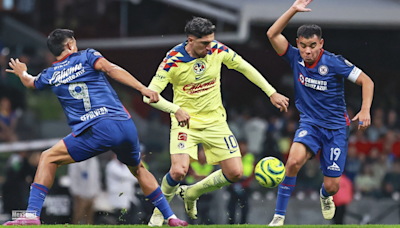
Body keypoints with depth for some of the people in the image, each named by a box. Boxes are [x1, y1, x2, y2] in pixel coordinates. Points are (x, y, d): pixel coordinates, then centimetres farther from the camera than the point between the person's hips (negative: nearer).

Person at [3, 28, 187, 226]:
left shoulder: (50, 75, 17)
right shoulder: (86, 56, 14)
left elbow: (29, 82, 41)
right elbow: (111, 69, -6)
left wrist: (22, 72, 65)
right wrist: (142, 88, -14)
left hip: (96, 131, -2)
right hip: (126, 126, 2)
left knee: (48, 159, 10)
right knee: (138, 169, 28)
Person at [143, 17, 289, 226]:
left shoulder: (217, 50, -9)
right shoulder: (173, 60, -18)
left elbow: (245, 67, 6)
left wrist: (272, 93, 6)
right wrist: (176, 109, -33)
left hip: (215, 120, 4)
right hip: (185, 121, -4)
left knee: (235, 173, -3)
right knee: (179, 171, -25)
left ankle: (191, 193, 24)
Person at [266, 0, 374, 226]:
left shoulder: (334, 63, -16)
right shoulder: (296, 58, -7)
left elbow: (367, 81, -10)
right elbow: (272, 34, -14)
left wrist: (365, 110, -23)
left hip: (336, 127, -1)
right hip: (309, 123, 1)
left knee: (331, 186, 1)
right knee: (294, 160, -30)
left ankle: (326, 197, 43)